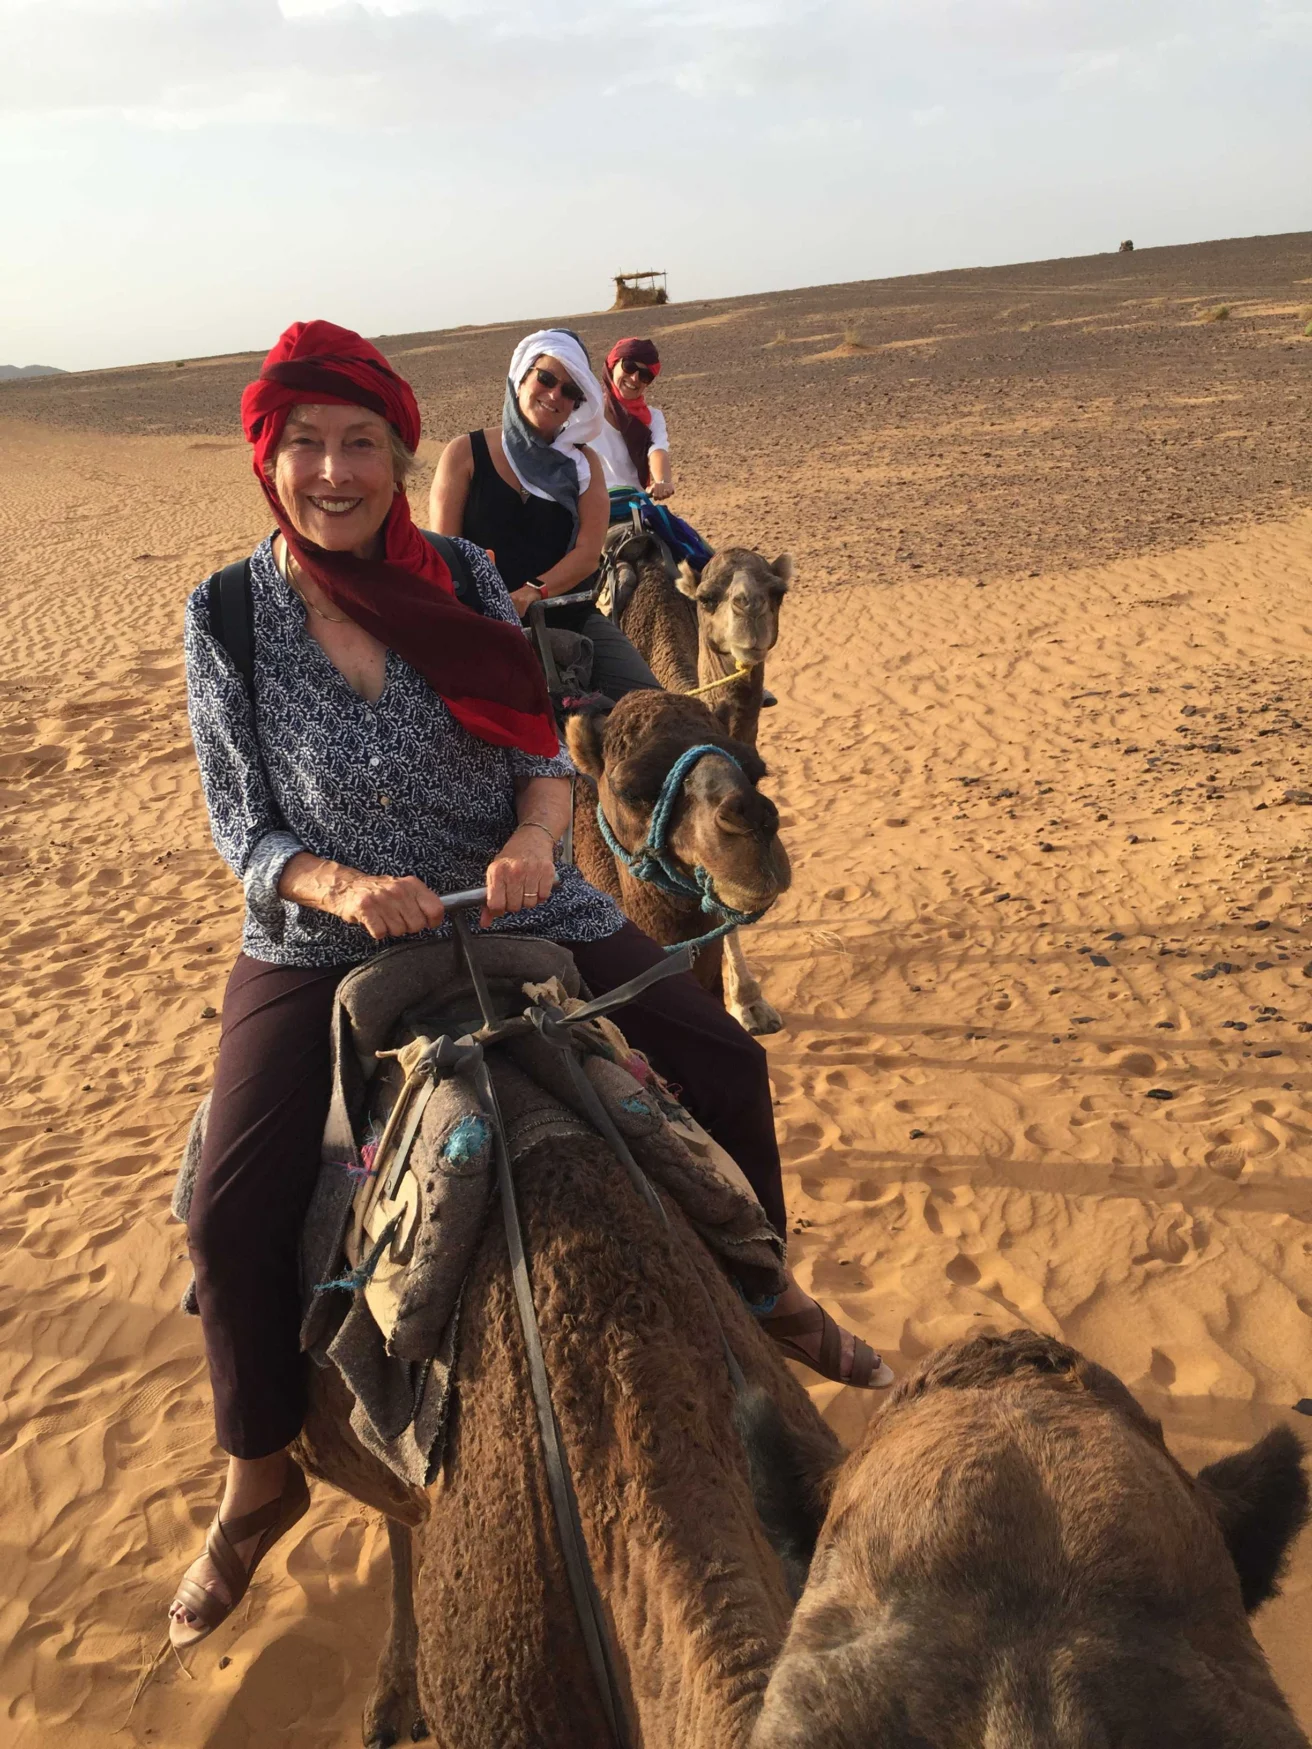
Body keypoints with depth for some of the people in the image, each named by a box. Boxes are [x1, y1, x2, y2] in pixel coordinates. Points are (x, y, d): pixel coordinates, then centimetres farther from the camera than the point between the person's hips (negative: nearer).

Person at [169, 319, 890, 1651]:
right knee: (230, 1209, -15)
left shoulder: (464, 578, -3)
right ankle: (258, 1481, 13)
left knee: (723, 1058, -2)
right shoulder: (228, 616, -7)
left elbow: (544, 752, -1)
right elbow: (240, 826, -6)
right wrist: (345, 888, -24)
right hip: (317, 937, -1)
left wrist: (534, 837, -22)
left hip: (512, 905, 2)